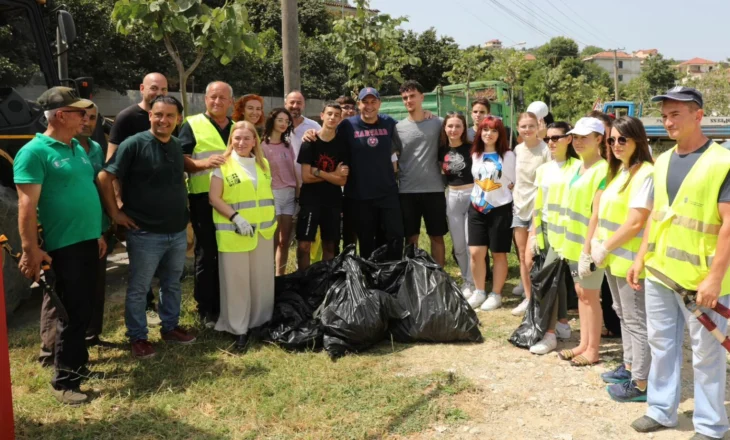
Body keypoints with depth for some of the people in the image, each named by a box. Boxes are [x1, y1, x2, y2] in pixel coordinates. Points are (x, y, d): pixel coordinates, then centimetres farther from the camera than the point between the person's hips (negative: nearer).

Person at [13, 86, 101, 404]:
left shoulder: (78, 149, 12)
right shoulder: (34, 152, -14)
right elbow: (27, 206, -18)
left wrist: (98, 234, 19)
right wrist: (30, 250, -22)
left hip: (87, 242, 8)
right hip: (63, 247, -8)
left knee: (83, 309, 18)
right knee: (71, 313, -2)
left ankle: (78, 363, 33)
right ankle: (64, 381, 10)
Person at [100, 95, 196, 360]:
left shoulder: (178, 146, 7)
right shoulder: (134, 144, -13)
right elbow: (105, 178, -13)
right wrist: (115, 213, -13)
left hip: (178, 232, 6)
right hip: (145, 234, -6)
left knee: (172, 284, 19)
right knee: (138, 288, 6)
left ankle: (170, 327, 34)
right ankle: (137, 337, 20)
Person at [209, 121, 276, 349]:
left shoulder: (263, 164, 11)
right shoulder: (223, 164, -4)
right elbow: (214, 198, -8)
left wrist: (272, 218, 10)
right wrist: (235, 217, -18)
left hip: (263, 230, 5)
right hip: (234, 232, -4)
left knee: (262, 278, 10)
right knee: (236, 280, 1)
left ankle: (262, 322, 23)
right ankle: (238, 328, 11)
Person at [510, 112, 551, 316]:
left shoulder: (545, 150, -11)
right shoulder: (517, 150, 7)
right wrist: (515, 197, 12)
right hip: (519, 206, 6)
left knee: (531, 259, -6)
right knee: (522, 257, 9)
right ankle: (528, 298, 19)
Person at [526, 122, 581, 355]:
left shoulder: (577, 167, -7)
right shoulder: (543, 169, 13)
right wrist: (532, 235, 12)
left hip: (564, 231, -6)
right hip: (545, 230, 6)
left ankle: (549, 334, -5)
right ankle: (563, 324, 24)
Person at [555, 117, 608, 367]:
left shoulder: (602, 170, -16)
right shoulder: (579, 168, 11)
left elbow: (597, 214, -20)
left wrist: (587, 250, -21)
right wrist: (566, 242, 16)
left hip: (589, 244, -8)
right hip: (574, 242, 8)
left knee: (590, 295, 1)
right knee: (581, 293, 15)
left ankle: (593, 350, 13)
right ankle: (584, 344, 26)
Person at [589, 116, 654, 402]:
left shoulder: (645, 173, -16)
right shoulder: (618, 171, 13)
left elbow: (635, 221, -21)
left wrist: (605, 248, -13)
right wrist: (598, 243, 2)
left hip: (630, 259, -9)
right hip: (613, 257, 9)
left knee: (637, 320, -1)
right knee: (623, 315, 18)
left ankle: (641, 384, 7)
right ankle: (630, 367, 32)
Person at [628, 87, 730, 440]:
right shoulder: (662, 162, 10)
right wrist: (641, 258, 13)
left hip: (700, 279, -6)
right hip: (659, 273, 7)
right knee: (661, 345, 16)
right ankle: (661, 410, 30)